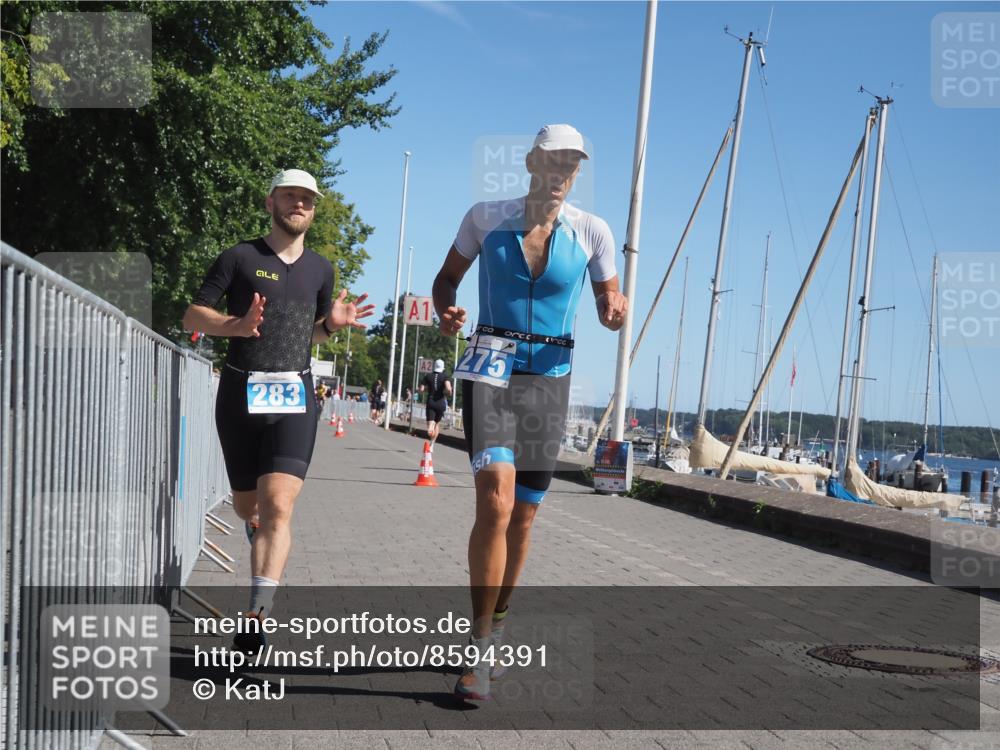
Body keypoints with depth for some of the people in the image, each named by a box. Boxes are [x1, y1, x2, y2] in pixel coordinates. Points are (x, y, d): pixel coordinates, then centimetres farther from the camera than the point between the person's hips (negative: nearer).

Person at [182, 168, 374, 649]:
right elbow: (193, 316, 0)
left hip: (295, 397, 1)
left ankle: (255, 620, -17)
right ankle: (261, 531, 49)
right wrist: (236, 325, -19)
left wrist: (332, 323, 3)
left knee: (278, 506, -16)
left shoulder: (319, 269, 13)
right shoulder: (240, 258, 1)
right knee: (248, 509, 11)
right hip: (242, 392, -1)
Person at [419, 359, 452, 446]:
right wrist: (448, 393, 0)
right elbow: (448, 389, -22)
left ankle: (430, 430, -46)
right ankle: (432, 445, 21)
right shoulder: (445, 377, -3)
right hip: (441, 403, 0)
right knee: (437, 423, 19)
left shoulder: (428, 376, 6)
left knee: (430, 424, -8)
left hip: (430, 402, 0)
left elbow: (421, 390, 2)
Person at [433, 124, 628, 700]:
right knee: (496, 504, -20)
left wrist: (617, 312, -14)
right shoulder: (486, 218, 0)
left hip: (550, 376, 3)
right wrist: (446, 312, -10)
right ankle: (481, 647, -10)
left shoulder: (592, 231, 2)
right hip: (491, 367, -2)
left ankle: (494, 628, 31)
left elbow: (610, 302, 11)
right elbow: (448, 276, 12)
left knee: (524, 515, 9)